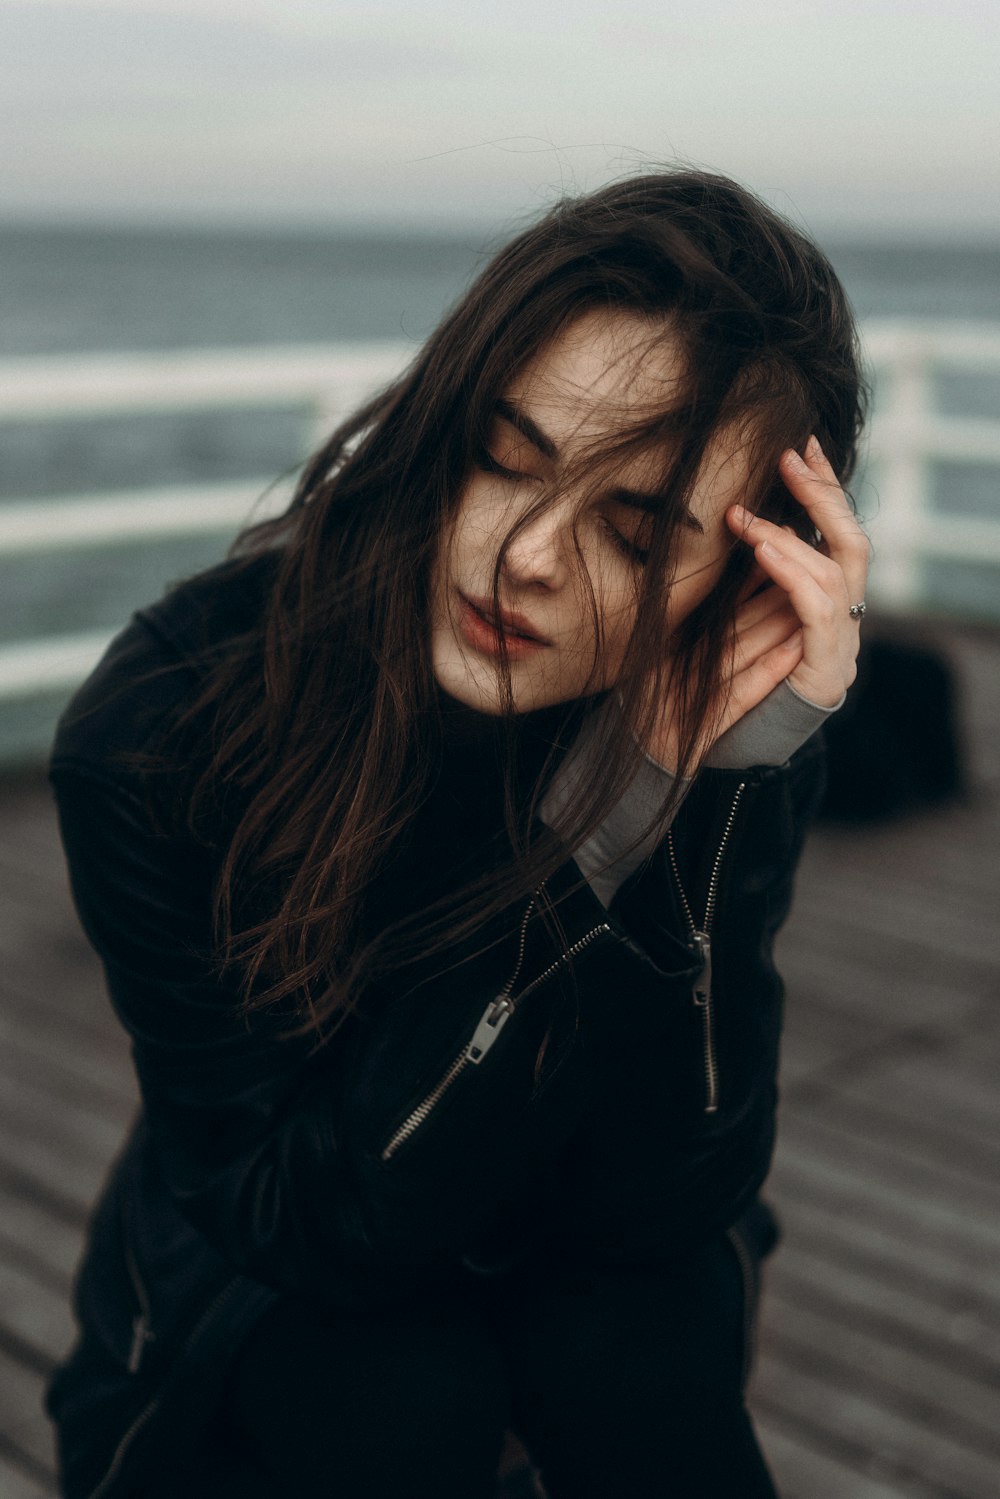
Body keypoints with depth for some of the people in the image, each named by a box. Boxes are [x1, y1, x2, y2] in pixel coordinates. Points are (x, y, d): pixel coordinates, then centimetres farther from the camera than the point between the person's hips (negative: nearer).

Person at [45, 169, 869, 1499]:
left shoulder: (728, 730, -22)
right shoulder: (163, 731, -28)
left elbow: (658, 1212, -24)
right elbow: (307, 1218, -26)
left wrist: (689, 795, -38)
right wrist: (596, 839, -37)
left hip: (563, 1278, 2)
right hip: (247, 1324, -1)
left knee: (638, 1344, -28)